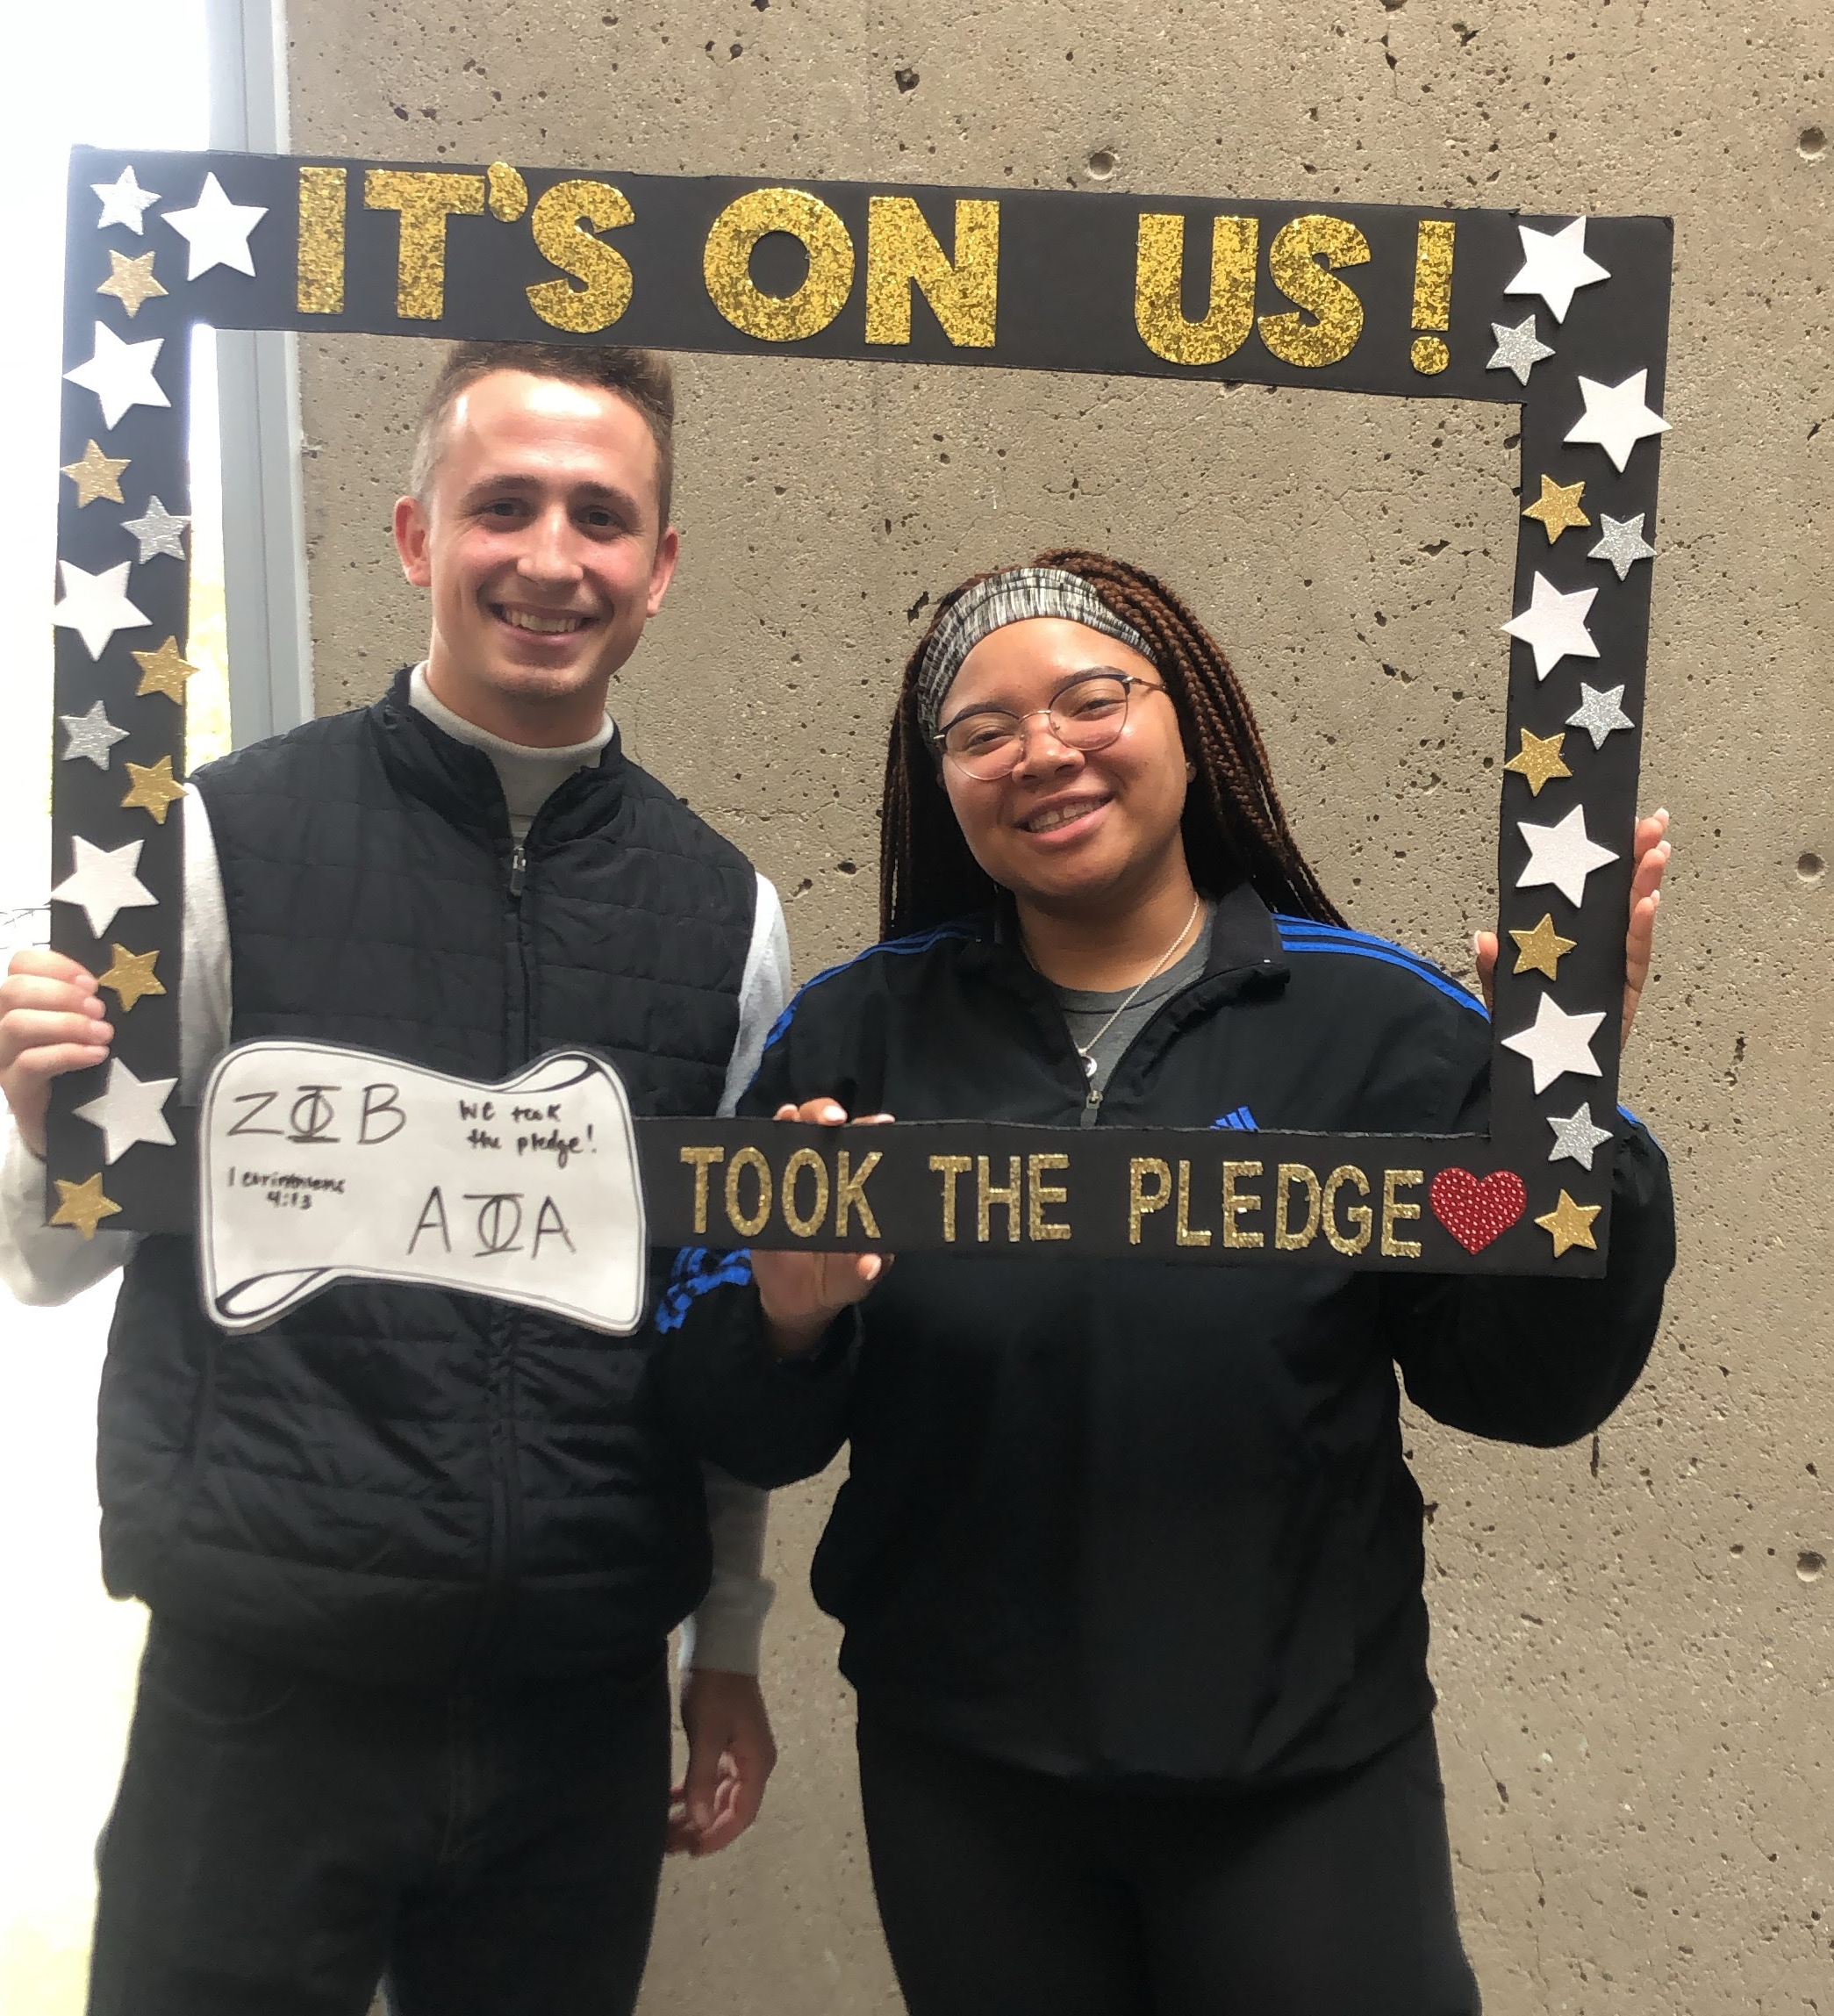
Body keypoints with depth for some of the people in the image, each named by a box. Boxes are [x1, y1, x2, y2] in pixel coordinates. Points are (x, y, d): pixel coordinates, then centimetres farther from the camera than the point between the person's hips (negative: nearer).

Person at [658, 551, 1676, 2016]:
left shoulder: (1376, 1018, -7)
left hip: (1311, 1766, -1)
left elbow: (1529, 1388, -7)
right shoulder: (856, 1033, -4)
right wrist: (787, 1320, -24)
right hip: (958, 1771, 2)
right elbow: (734, 1428, -3)